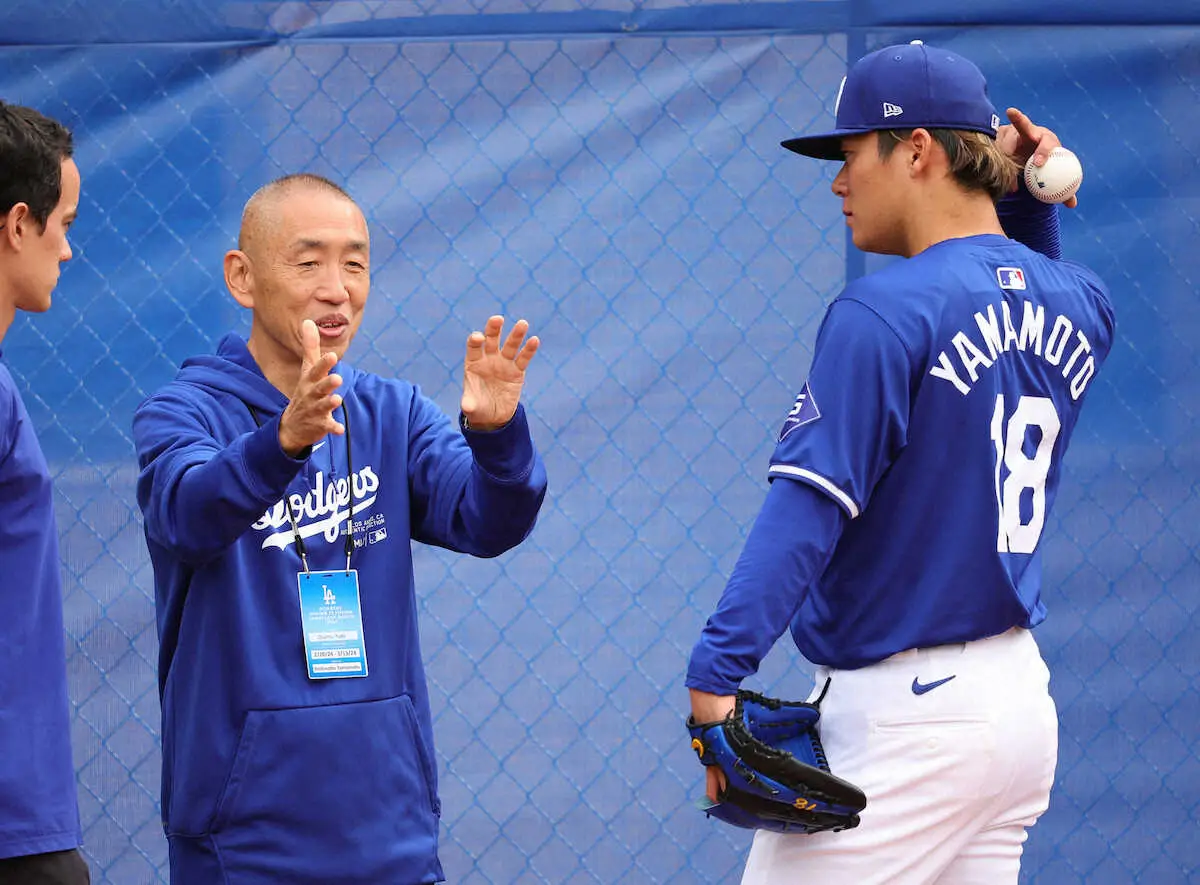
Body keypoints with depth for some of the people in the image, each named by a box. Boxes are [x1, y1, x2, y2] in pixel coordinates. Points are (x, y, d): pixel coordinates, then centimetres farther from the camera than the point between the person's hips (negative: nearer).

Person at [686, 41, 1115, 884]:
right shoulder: (1078, 307, 9)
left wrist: (717, 671, -26)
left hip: (904, 720, -8)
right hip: (1023, 709, 8)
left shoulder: (884, 312, -14)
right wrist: (1030, 205, 18)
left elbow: (808, 507, -22)